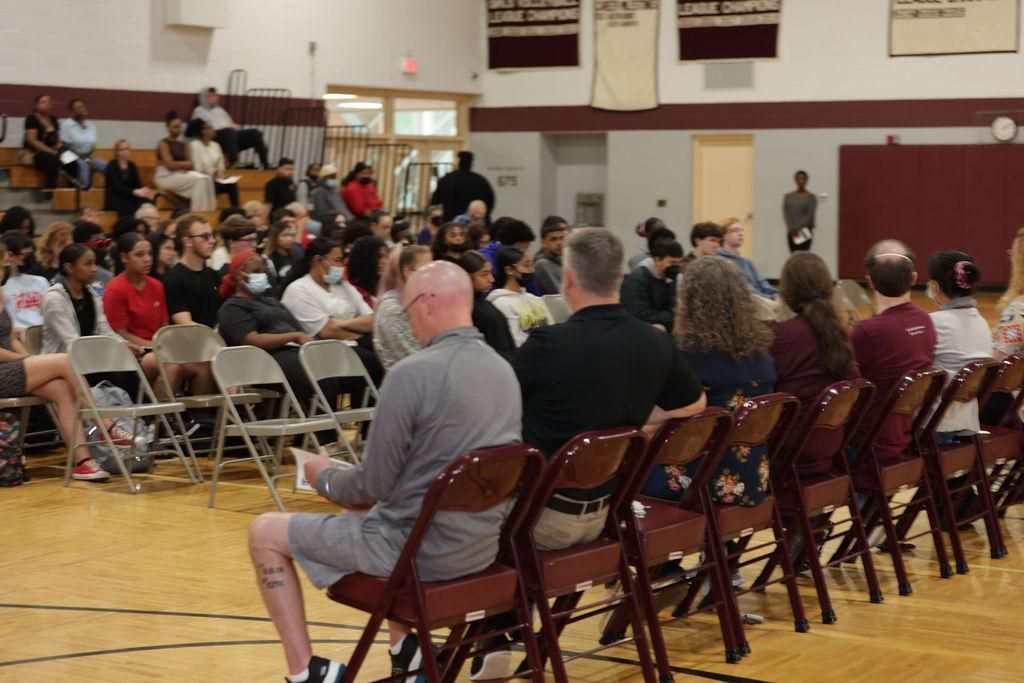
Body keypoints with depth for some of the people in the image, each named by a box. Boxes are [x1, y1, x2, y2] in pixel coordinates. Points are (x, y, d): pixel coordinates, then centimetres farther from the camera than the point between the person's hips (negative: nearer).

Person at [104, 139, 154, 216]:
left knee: (147, 202, -26)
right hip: (114, 200, -5)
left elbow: (137, 183, 4)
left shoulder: (132, 166, 13)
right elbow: (117, 187, -18)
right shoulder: (112, 166, -5)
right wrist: (135, 192, -32)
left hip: (129, 197, 5)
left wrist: (143, 190, -20)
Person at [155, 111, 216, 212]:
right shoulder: (163, 144, -5)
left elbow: (189, 165, 9)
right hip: (166, 177, -7)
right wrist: (185, 164, -6)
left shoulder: (182, 145, 16)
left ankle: (208, 210, -24)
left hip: (182, 174, 7)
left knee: (207, 179, -19)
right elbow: (170, 165, -15)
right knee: (199, 180, -27)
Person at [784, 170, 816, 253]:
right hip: (792, 233, 3)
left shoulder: (811, 197, 0)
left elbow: (809, 215, -8)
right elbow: (785, 214, 1)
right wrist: (791, 229, -12)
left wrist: (798, 228, -16)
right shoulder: (788, 196, 9)